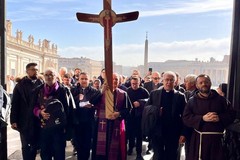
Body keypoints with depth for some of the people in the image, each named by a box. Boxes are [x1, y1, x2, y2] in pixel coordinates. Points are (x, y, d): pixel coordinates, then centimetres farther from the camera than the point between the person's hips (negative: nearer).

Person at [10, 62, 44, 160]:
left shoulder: (41, 84, 2)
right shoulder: (20, 85, 0)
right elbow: (15, 104, -3)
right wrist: (13, 120, -8)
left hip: (38, 120, 1)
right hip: (24, 121, -1)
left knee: (35, 144, 13)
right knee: (26, 145, 9)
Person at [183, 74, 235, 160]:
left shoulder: (220, 99, 8)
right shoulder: (192, 101, 4)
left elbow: (230, 115, 6)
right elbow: (186, 118, -5)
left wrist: (219, 118, -14)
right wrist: (202, 118, -17)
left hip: (217, 138, 1)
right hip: (199, 139, -1)